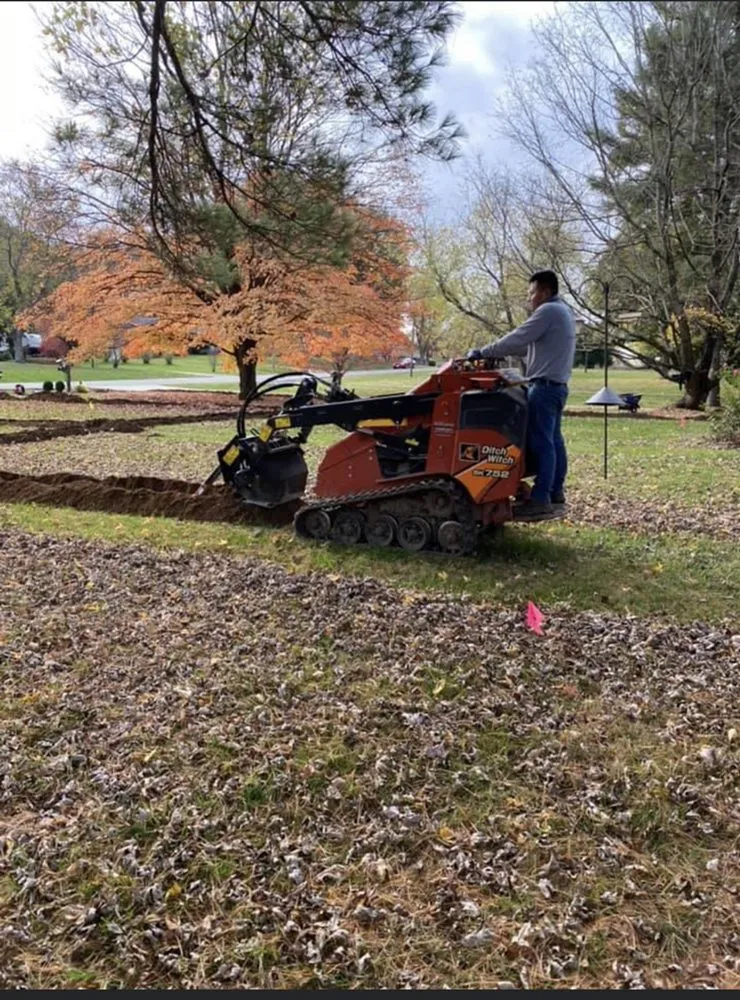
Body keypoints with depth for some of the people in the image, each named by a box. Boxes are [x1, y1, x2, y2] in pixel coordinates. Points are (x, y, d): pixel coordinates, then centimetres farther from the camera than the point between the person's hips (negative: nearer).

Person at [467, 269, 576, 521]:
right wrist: (497, 353, 16)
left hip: (544, 385, -10)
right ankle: (555, 494, 16)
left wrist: (483, 353, -7)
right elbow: (531, 346, 21)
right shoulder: (563, 312, 21)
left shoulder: (548, 311, -12)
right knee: (553, 440, 11)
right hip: (557, 385, 10)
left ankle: (540, 500, -11)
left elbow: (517, 340, -15)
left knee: (540, 442, -10)